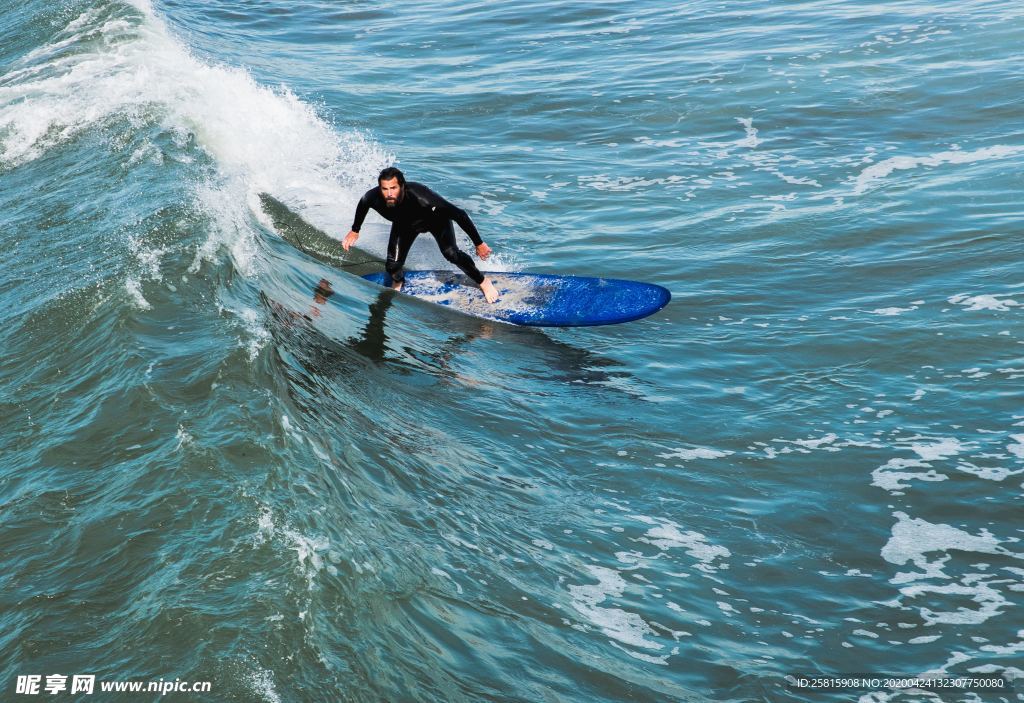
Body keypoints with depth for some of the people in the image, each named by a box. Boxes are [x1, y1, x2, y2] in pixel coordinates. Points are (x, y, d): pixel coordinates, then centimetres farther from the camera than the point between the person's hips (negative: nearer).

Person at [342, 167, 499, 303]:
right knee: (392, 266, -8)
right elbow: (362, 204, -6)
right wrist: (355, 230, 8)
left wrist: (479, 244, -31)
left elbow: (459, 214, -37)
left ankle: (483, 281, 4)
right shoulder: (373, 198, -36)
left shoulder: (419, 196, -46)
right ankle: (398, 282, 33)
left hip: (436, 218, -3)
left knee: (450, 253, -24)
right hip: (404, 224, 3)